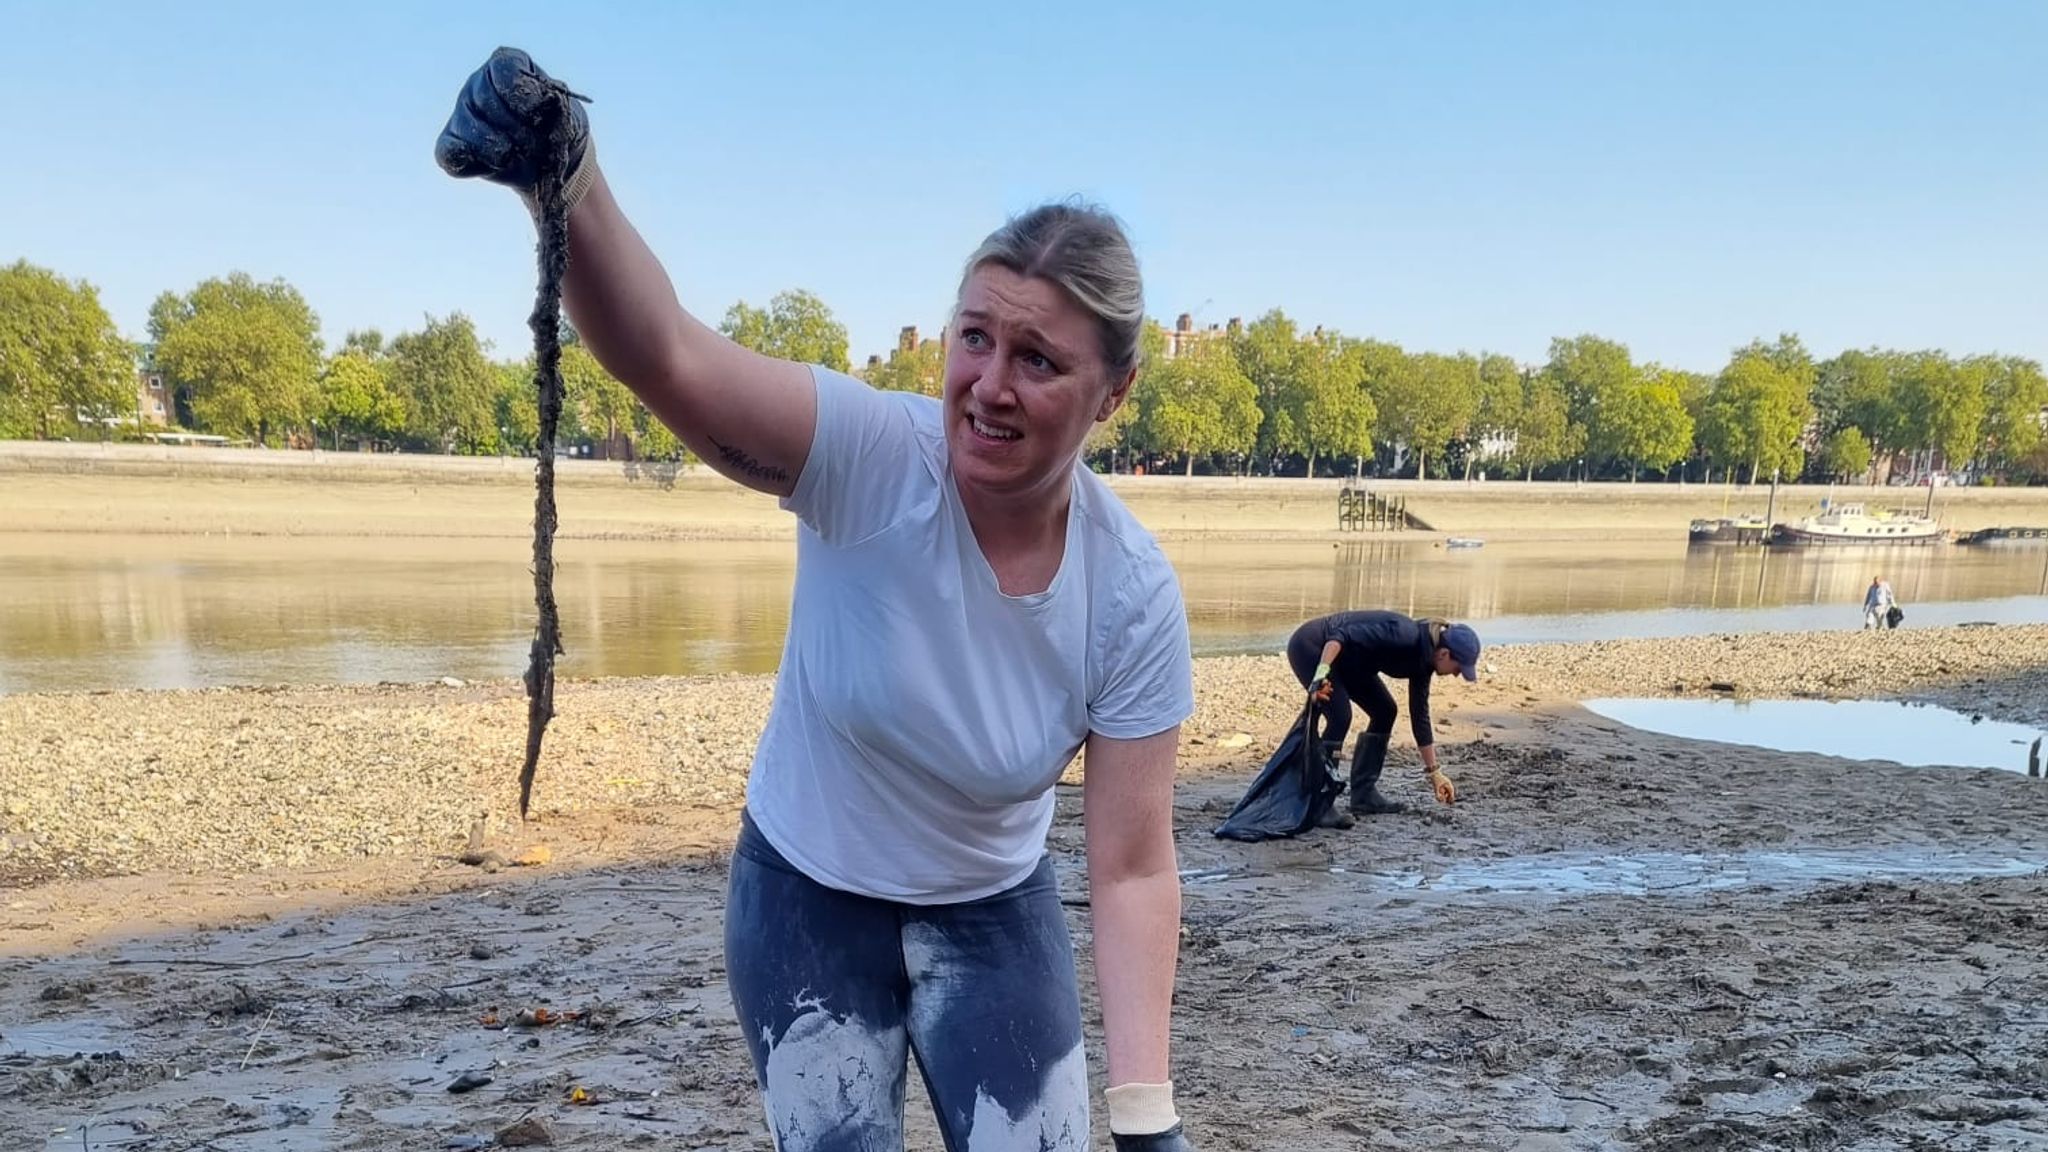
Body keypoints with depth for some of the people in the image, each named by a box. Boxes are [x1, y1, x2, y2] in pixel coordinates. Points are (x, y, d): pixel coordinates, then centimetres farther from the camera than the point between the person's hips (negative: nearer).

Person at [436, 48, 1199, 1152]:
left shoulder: (1134, 595, -21)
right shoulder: (868, 455, -26)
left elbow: (1132, 869, -15)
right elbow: (669, 358, -43)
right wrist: (564, 179, -62)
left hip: (991, 918, 1)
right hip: (805, 898, -1)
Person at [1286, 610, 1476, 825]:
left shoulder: (1421, 660, 0)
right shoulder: (1404, 635, -27)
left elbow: (1420, 717, 8)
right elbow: (1342, 635, -34)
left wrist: (1434, 772, 11)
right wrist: (1322, 672, -44)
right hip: (1309, 646, -10)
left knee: (1385, 711, 6)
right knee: (1340, 717, -21)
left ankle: (1364, 795, 10)